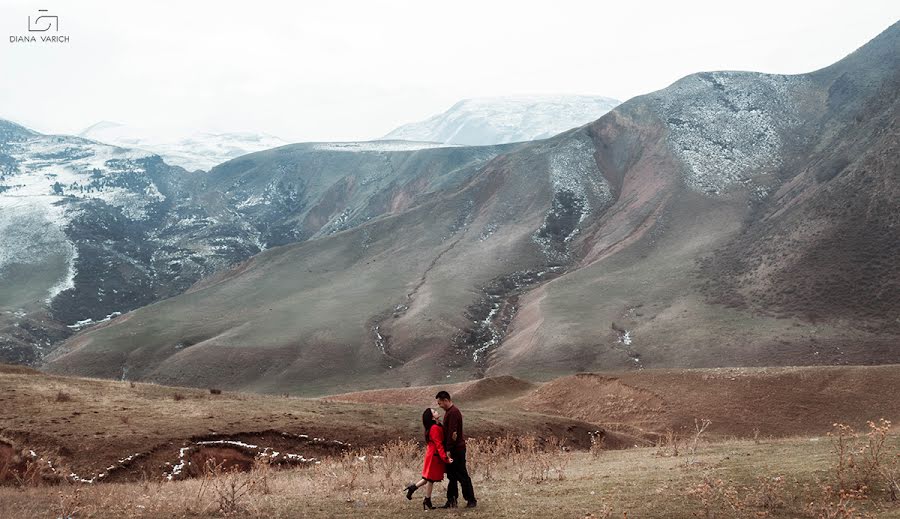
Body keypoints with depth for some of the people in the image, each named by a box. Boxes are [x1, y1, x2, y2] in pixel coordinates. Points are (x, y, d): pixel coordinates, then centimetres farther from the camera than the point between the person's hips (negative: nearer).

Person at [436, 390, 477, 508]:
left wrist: (449, 450, -21)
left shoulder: (453, 412, -18)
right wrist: (447, 449, 5)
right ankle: (452, 500, 17)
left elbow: (452, 432, -22)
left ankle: (471, 500, 3)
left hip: (457, 449, -10)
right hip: (452, 449, 10)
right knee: (452, 475, 12)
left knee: (462, 475, -4)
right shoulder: (449, 412, 14)